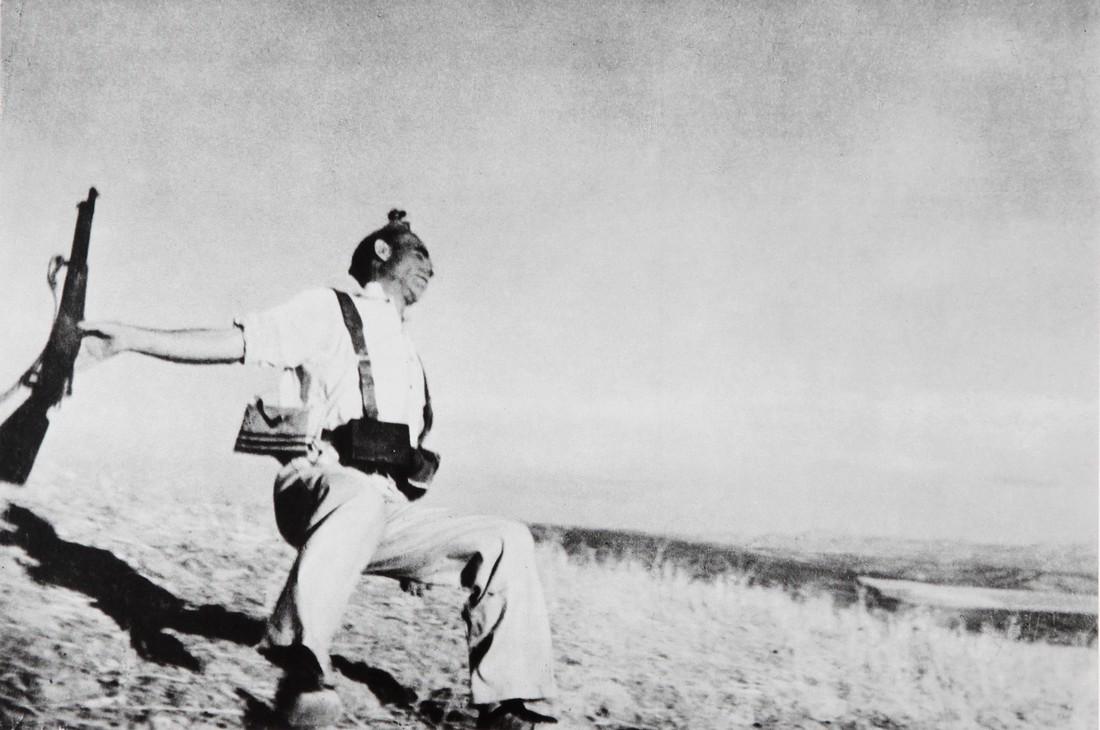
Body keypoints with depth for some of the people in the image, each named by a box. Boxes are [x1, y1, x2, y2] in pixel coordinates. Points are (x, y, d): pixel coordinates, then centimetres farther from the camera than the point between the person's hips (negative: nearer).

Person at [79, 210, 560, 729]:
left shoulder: (408, 356, 29)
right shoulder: (329, 311, 9)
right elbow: (231, 343, -2)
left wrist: (413, 556, 24)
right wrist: (129, 337, -14)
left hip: (388, 512, 7)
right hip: (318, 488, -6)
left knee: (507, 541, -8)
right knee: (358, 495, -41)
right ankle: (299, 661, -39)